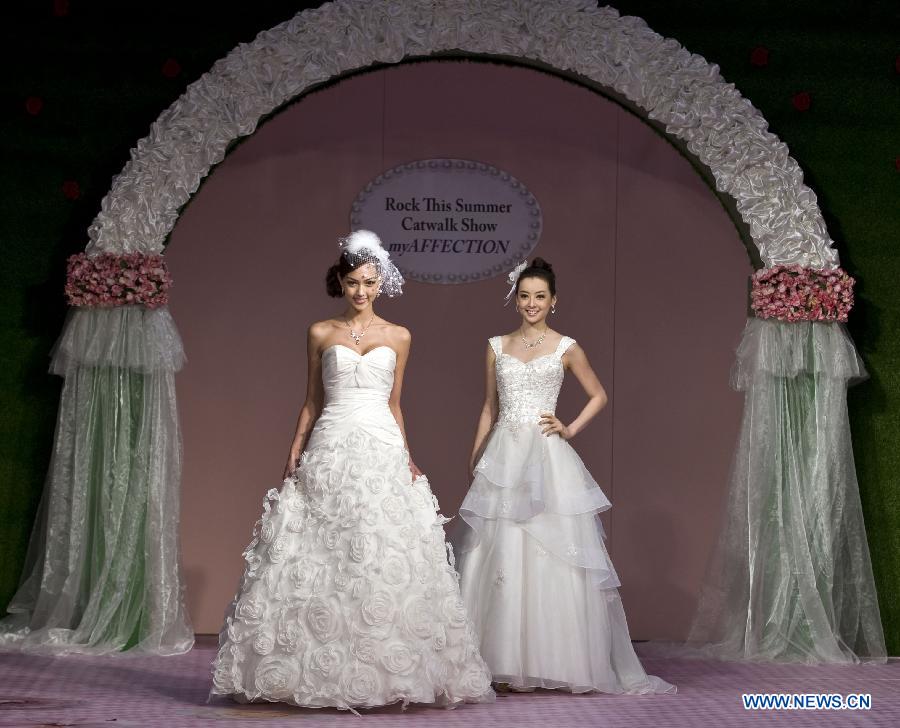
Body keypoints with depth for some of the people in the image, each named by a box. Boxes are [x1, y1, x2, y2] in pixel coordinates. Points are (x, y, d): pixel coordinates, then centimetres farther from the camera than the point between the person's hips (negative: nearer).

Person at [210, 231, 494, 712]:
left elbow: (394, 404, 14)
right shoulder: (320, 334, 8)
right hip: (330, 451, 0)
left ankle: (386, 672, 3)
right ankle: (321, 672, 3)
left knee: (386, 562, -4)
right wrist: (294, 457, 4)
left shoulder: (397, 337, 10)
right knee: (320, 561, -4)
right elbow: (312, 403, 11)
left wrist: (407, 457, 6)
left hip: (383, 452, 1)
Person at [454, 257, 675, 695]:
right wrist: (475, 458, 12)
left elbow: (598, 396, 13)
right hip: (503, 458, 2)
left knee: (554, 556, -5)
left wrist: (570, 429, 0)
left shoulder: (566, 348, 5)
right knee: (499, 556, -1)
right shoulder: (497, 347, 11)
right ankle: (504, 661, 6)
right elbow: (489, 408, 16)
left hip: (547, 459, -2)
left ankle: (558, 660, 2)